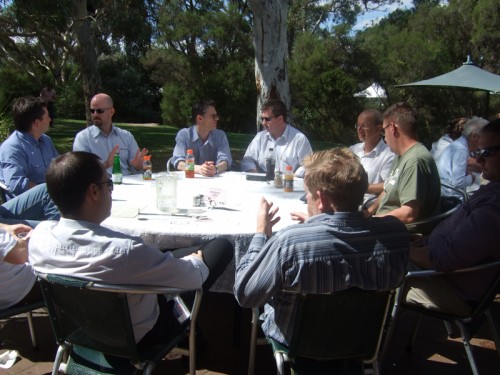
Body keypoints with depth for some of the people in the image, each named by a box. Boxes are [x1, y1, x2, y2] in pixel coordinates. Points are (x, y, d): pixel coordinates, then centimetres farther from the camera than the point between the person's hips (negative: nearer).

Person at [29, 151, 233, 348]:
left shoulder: (39, 235, -20)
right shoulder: (125, 251, -41)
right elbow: (193, 277, -25)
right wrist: (198, 260, 0)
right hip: (138, 336, -6)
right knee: (221, 247, 1)